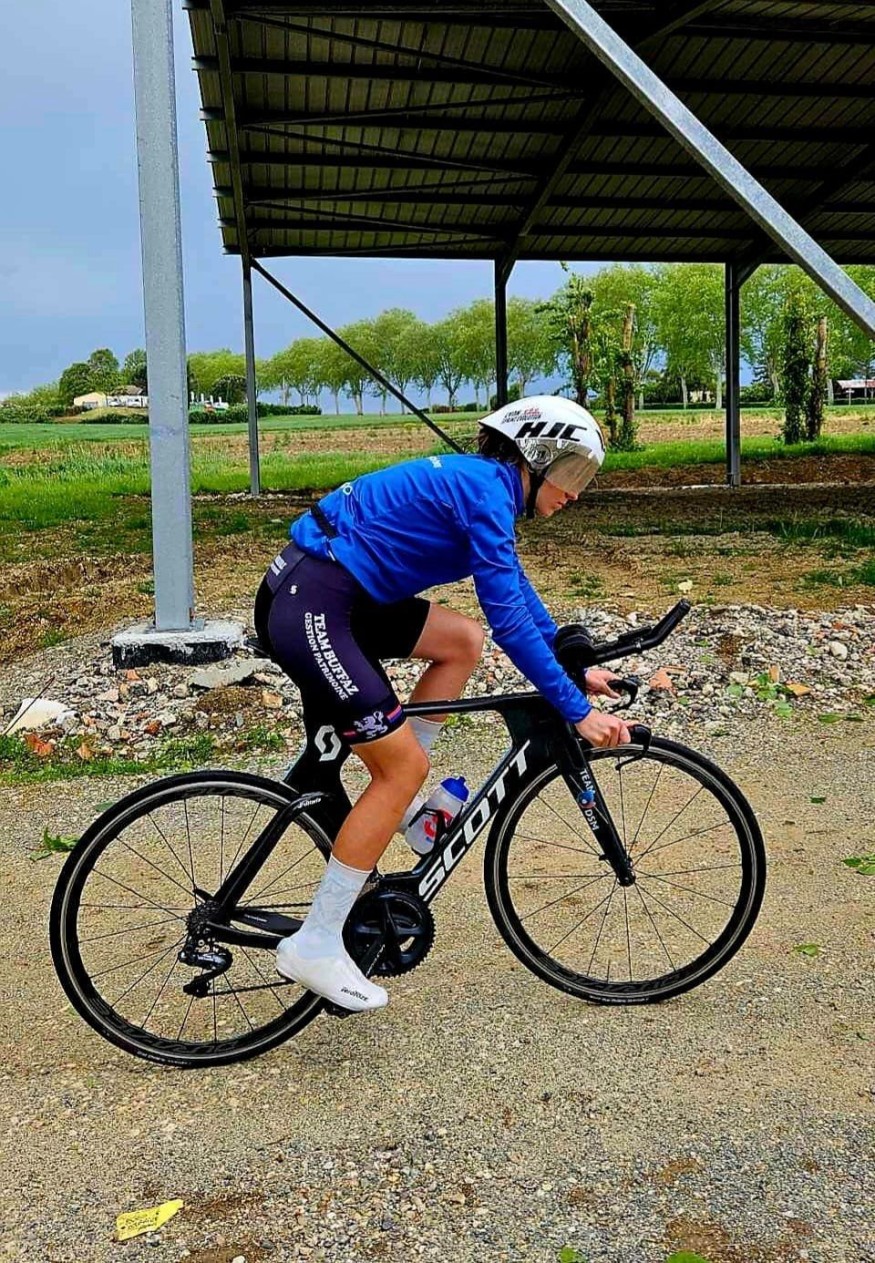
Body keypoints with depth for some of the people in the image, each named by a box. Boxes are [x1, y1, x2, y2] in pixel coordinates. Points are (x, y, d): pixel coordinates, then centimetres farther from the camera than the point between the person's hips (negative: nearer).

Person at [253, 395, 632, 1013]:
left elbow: (519, 593, 26)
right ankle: (316, 945, 1)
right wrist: (577, 710, -11)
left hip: (332, 598, 10)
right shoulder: (486, 489, -12)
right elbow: (510, 619, -16)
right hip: (307, 609, -10)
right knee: (405, 766, -6)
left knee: (463, 640, 14)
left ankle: (400, 803, 16)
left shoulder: (482, 485, 18)